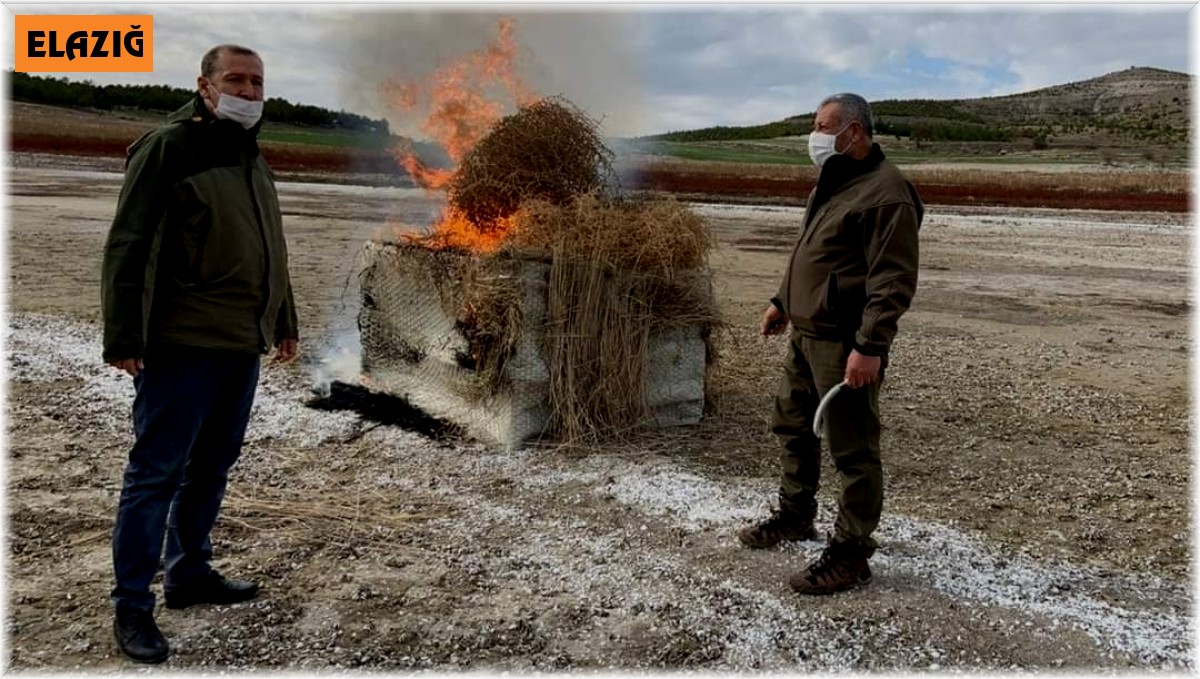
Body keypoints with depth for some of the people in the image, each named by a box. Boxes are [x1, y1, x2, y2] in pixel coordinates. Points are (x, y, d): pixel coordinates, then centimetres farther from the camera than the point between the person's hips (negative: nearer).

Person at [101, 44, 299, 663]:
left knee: (211, 467, 15)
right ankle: (132, 606, 8)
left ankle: (189, 573, 29)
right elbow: (129, 247, -13)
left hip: (241, 344, 8)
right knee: (156, 473, -1)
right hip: (181, 345, -8)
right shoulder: (168, 147, -8)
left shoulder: (252, 157, 17)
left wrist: (283, 322, 26)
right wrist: (124, 336, -18)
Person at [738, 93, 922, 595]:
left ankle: (850, 554, 11)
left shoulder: (884, 192, -17)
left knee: (852, 450, 0)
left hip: (845, 344, -10)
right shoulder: (832, 182, 15)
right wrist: (782, 301, 26)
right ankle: (795, 515, 39)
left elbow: (894, 281, -22)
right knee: (792, 425, 21)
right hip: (806, 332, 10)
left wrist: (870, 347, -26)